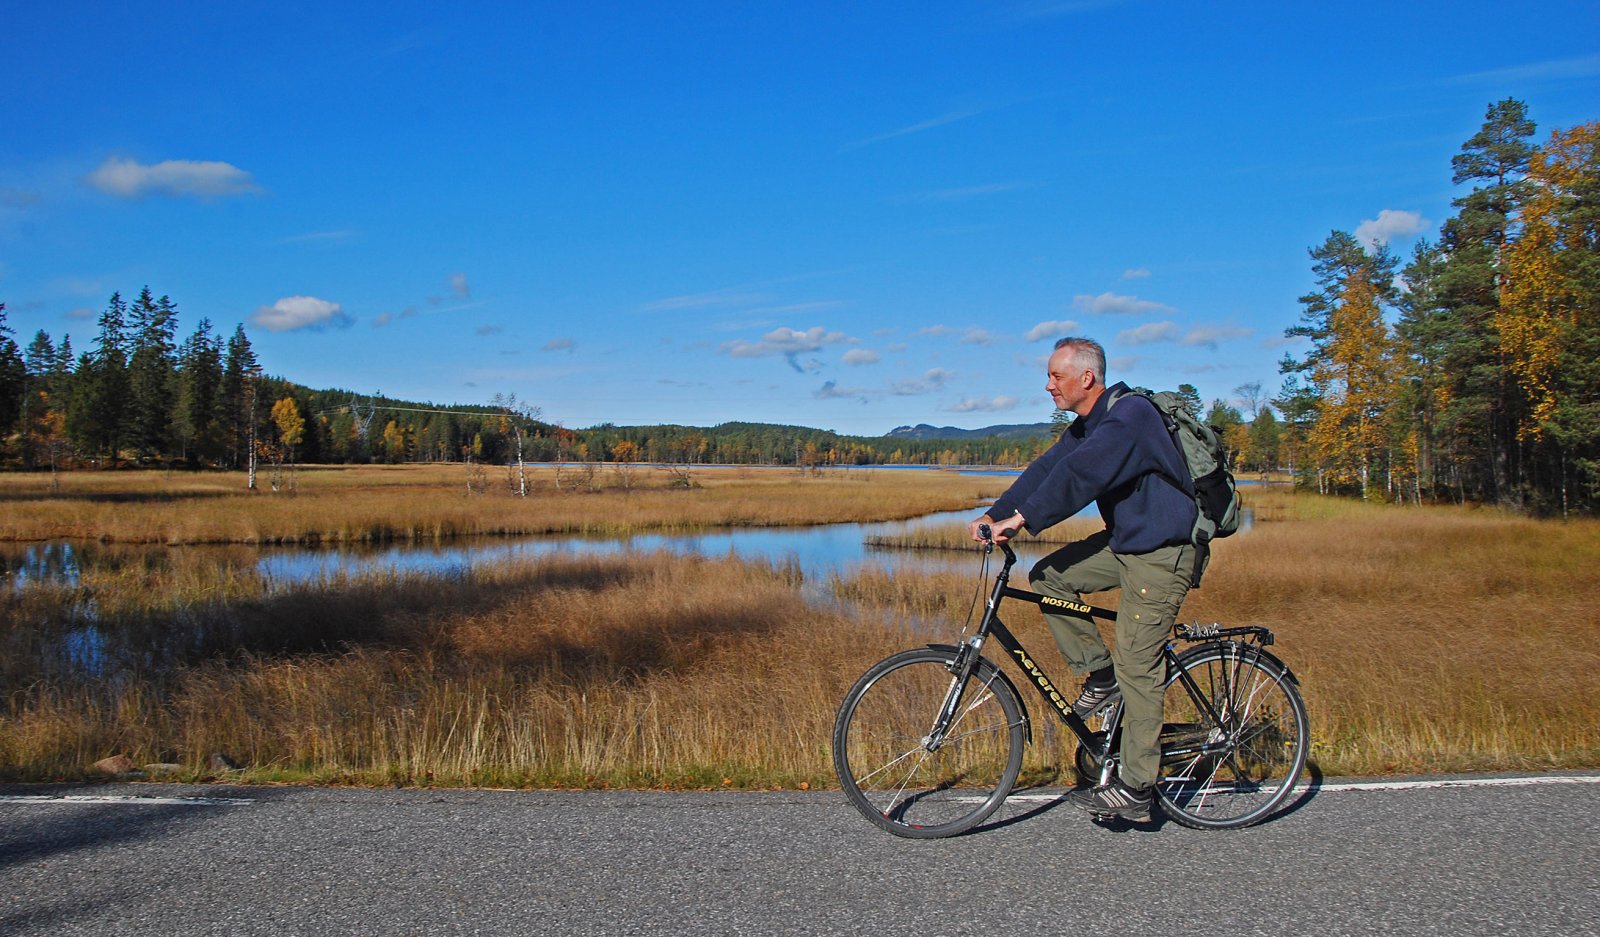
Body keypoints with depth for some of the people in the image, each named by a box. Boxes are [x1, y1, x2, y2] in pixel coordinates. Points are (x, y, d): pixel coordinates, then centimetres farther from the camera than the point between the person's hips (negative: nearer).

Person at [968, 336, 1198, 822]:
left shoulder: (1131, 416, -22)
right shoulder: (1088, 425, 9)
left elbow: (1077, 475, -30)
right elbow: (1048, 468, 3)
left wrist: (1021, 520, -31)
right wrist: (994, 514, -7)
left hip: (1160, 554, -9)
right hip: (1123, 542, 10)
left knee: (1136, 666, -7)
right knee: (1048, 576, -1)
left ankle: (1134, 789, 2)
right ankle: (1100, 673, 9)